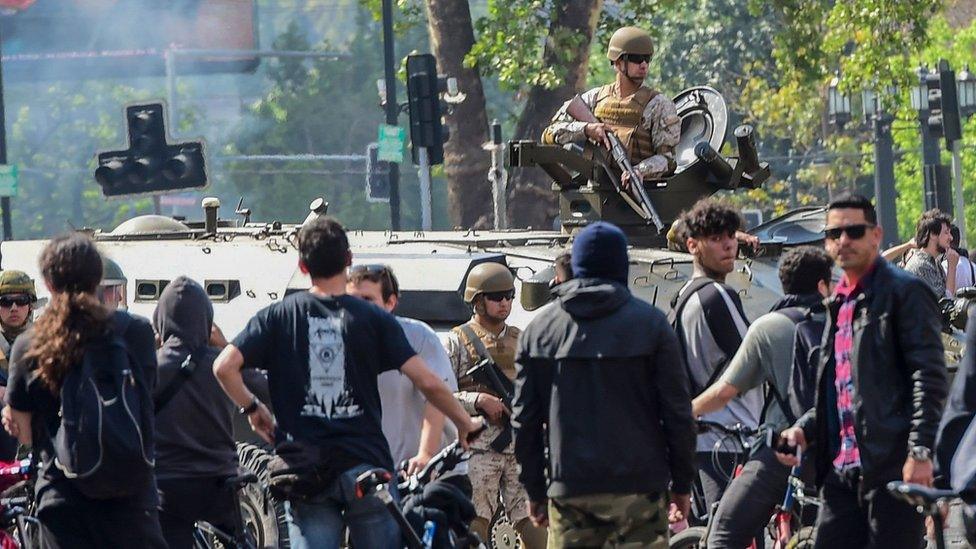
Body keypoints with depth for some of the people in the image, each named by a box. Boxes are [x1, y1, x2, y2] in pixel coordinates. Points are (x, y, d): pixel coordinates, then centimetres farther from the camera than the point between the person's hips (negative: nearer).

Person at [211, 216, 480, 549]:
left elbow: (224, 366, -7)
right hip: (366, 465, 0)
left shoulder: (278, 318, 2)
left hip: (306, 470, 0)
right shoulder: (373, 319, 0)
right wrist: (464, 424, 12)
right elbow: (427, 383, -4)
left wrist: (251, 408, 10)